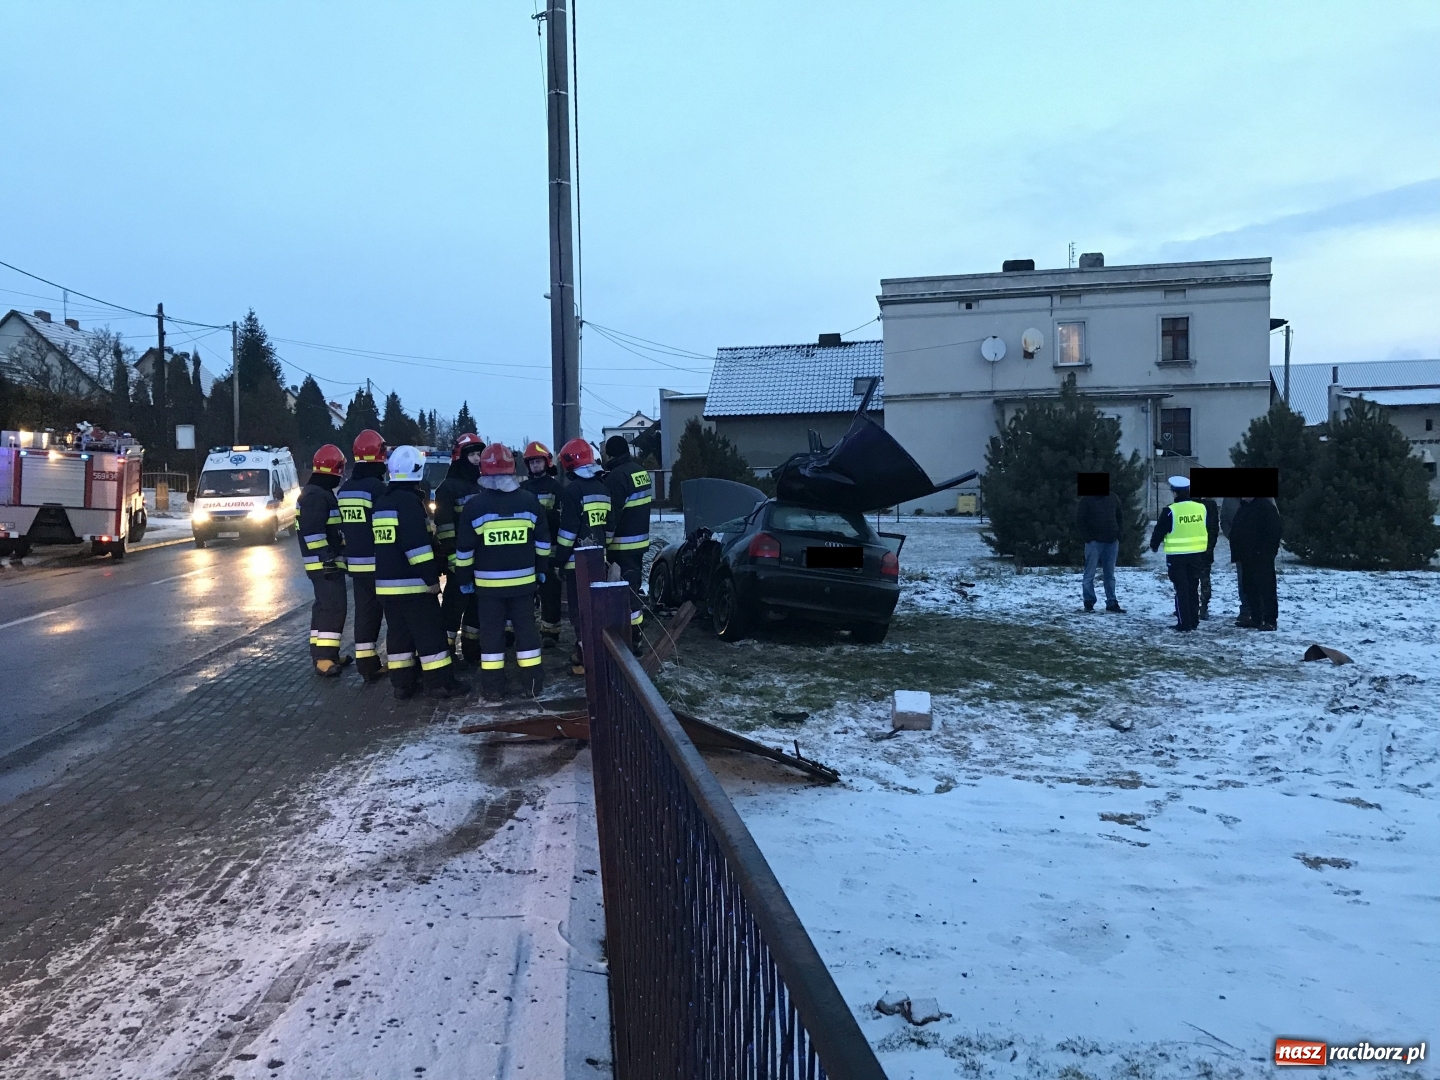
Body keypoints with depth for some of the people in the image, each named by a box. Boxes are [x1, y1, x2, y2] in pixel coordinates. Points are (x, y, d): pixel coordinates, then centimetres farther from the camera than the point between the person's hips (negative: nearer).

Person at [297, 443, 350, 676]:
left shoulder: (319, 493, 18)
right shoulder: (316, 495, -17)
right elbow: (313, 532, -24)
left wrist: (333, 558, 30)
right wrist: (327, 559, -25)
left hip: (327, 563, 11)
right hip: (325, 564, -11)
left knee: (325, 607, 15)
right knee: (333, 607, -14)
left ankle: (325, 654, 23)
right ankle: (324, 658, -17)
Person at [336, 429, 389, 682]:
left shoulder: (343, 490, 9)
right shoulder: (377, 488, -16)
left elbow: (343, 527, 15)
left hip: (356, 564, 7)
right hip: (379, 563, -7)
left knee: (365, 612, 11)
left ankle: (367, 665, 12)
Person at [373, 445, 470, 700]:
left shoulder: (382, 502, 14)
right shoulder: (409, 502, -15)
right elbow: (417, 545, -21)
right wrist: (431, 577, -17)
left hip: (387, 583, 9)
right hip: (413, 583, -9)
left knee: (399, 633, 12)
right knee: (430, 633, -3)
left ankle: (402, 683, 16)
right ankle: (439, 683, -1)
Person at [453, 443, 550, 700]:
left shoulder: (474, 505, -8)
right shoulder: (530, 501, -2)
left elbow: (464, 548, -4)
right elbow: (542, 541, 5)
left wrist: (464, 578, 7)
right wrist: (542, 569, 18)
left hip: (488, 582, -1)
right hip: (523, 580, 2)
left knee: (491, 632, 7)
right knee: (526, 628, 10)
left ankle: (493, 686, 10)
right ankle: (532, 682, 15)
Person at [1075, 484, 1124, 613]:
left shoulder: (1113, 497, 8)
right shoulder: (1087, 499, -5)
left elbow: (1120, 516, 18)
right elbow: (1079, 519, -5)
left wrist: (1118, 533, 7)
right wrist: (1087, 537, -11)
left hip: (1112, 542, 4)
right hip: (1094, 542, -4)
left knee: (1110, 574, 9)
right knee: (1090, 574, -2)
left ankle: (1111, 603, 13)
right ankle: (1089, 602, 5)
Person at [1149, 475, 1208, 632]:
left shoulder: (1170, 511, -15)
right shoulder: (1201, 508, 1)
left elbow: (1159, 531, -7)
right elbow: (1208, 531, 13)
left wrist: (1154, 545, 11)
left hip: (1176, 556, -5)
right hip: (1196, 554, 5)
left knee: (1181, 589, 1)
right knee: (1193, 588, 15)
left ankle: (1184, 623, -1)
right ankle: (1194, 621, 21)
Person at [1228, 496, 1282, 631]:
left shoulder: (1266, 506, -10)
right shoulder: (1244, 507, 17)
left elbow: (1273, 531, -16)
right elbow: (1235, 532, 22)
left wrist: (1268, 551, -19)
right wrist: (1237, 551, 13)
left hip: (1262, 557, -9)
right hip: (1247, 556, 9)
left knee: (1266, 587, -8)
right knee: (1249, 587, 10)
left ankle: (1270, 620, -7)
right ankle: (1256, 618, 17)